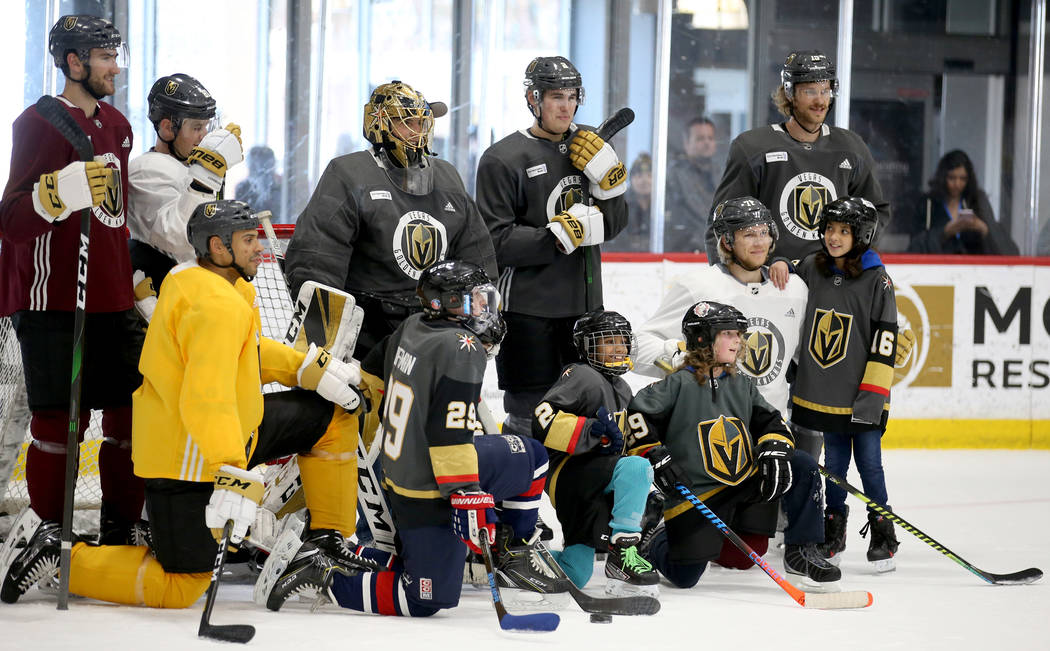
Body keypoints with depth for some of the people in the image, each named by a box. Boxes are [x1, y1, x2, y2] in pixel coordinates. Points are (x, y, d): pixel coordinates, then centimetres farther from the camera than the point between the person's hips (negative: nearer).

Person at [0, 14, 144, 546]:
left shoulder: (116, 125, 16)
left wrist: (132, 283, 28)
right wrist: (63, 193, -33)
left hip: (112, 301, 8)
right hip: (52, 301, -8)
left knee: (130, 417, 8)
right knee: (60, 421, -7)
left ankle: (119, 533, 18)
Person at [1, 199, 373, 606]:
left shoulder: (195, 282, 6)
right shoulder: (216, 305, -25)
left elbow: (249, 353, 21)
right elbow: (208, 398, -36)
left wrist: (309, 367, 7)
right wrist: (234, 476, -43)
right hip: (188, 459, -11)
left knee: (332, 415, 12)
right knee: (180, 588, -4)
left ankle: (327, 539, 21)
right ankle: (60, 553, 2)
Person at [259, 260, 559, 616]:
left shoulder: (410, 329, 3)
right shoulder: (461, 349, -21)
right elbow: (450, 436, -25)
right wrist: (470, 500, -24)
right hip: (430, 497, -9)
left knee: (532, 456, 16)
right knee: (428, 600, 0)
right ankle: (324, 578, -2)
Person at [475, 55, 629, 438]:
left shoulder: (585, 149, 12)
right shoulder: (504, 158, -8)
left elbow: (614, 224, 10)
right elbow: (496, 241, -15)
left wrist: (608, 176, -6)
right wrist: (558, 237, -22)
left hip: (584, 305, 6)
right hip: (528, 309, -6)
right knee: (529, 415, -4)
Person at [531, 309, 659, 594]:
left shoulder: (621, 389, 21)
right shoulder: (583, 376, -9)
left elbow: (626, 436, 31)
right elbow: (542, 421, -21)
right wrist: (594, 431, -26)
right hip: (567, 473, -9)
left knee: (575, 576, 6)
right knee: (636, 468, -32)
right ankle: (621, 551, -30)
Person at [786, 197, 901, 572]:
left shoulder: (877, 279, -8)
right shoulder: (811, 268, 3)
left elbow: (884, 342, -10)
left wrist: (872, 395, -14)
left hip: (862, 394, -4)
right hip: (823, 392, 4)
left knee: (869, 463, -1)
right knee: (834, 462, 12)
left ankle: (883, 537, 10)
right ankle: (833, 534, 23)